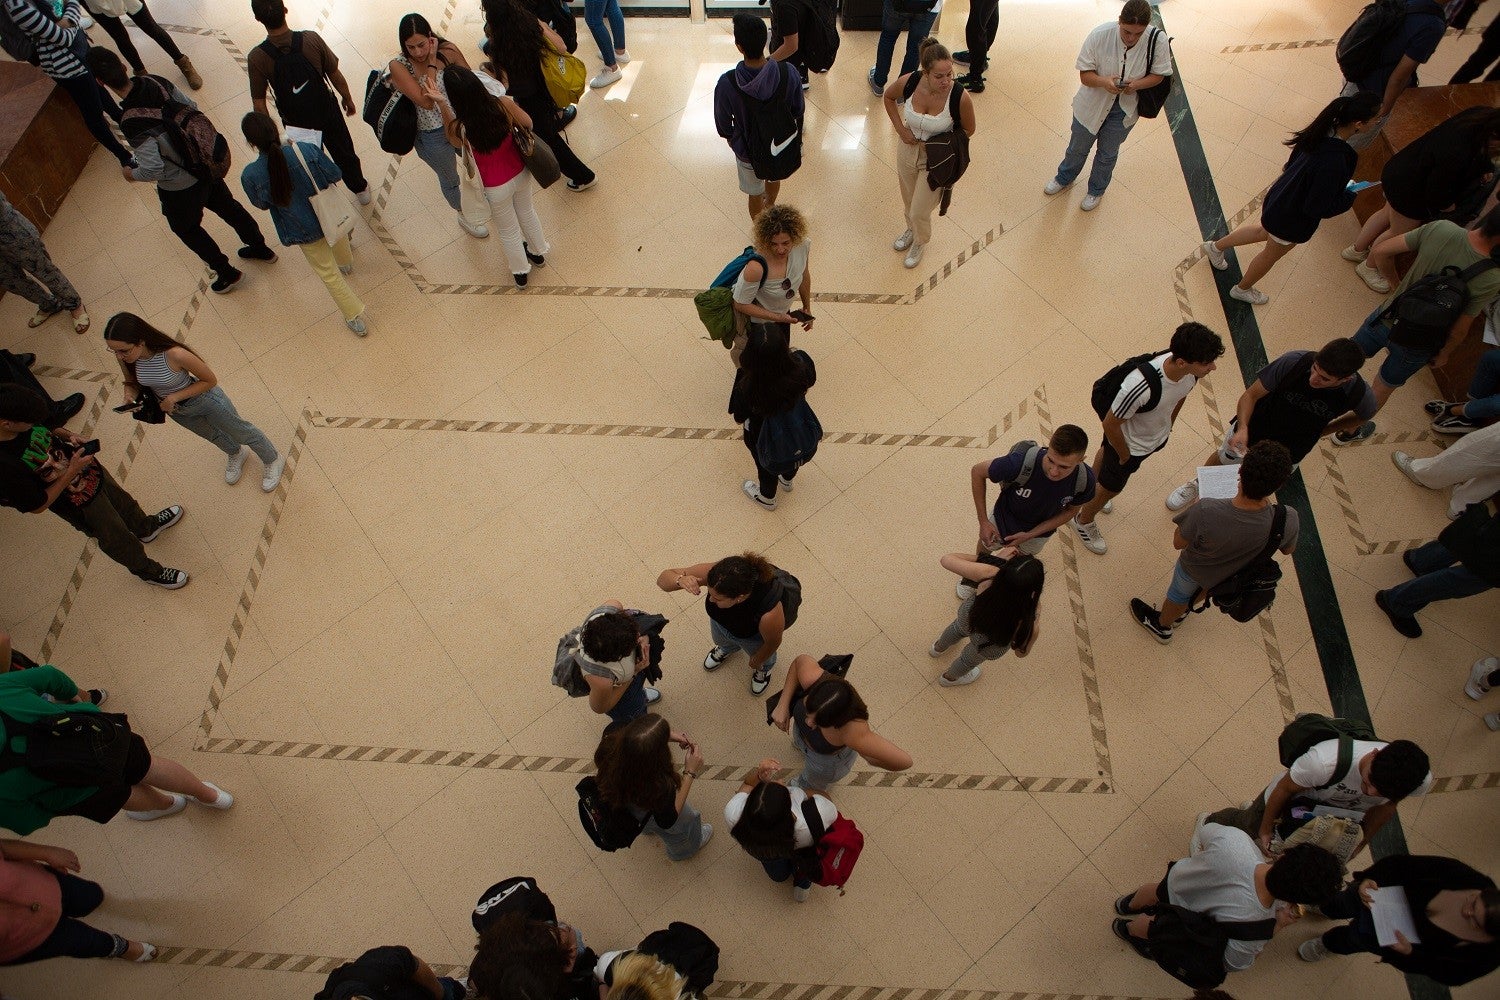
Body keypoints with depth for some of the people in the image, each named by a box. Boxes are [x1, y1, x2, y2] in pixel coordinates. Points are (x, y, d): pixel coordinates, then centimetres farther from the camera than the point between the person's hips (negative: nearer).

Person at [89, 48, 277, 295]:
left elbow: (153, 168, -32)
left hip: (180, 186, -6)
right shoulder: (155, 82, -15)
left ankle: (226, 272, 36)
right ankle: (260, 247, 47)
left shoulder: (133, 123, -34)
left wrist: (132, 174, -11)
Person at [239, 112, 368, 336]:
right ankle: (346, 263, 72)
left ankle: (355, 319, 29)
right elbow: (335, 175, -12)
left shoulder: (250, 175, -28)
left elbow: (261, 203, -7)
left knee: (328, 273, 20)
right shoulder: (306, 150, -29)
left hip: (304, 230, -2)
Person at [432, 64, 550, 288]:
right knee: (527, 212, 33)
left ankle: (520, 272, 49)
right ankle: (538, 252, 59)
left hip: (495, 188, -3)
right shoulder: (504, 104, -27)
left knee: (508, 230, 25)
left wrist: (441, 104, -17)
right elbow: (527, 123, -8)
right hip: (521, 173, 3)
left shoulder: (460, 129, -32)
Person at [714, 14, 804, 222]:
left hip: (748, 150, -2)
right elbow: (798, 110, -9)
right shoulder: (789, 73, -28)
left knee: (755, 193, 26)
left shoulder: (727, 84, -33)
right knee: (774, 178, 36)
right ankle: (770, 205, 67)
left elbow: (723, 123, -15)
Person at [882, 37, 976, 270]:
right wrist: (900, 128, -8)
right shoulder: (909, 82, -24)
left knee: (920, 212, 12)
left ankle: (920, 241, 47)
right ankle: (911, 229, 62)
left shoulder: (960, 97, -30)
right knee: (908, 201, 28)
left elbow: (967, 130, -10)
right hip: (908, 151, 3)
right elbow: (889, 96, 1)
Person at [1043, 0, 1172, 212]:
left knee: (1108, 154, 21)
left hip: (1124, 110, 0)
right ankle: (1065, 178, 54)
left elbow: (1158, 74, -10)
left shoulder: (1157, 41, -24)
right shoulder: (1099, 36, -27)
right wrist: (1103, 81, -40)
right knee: (1078, 147, 23)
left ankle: (1096, 190, 48)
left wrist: (1136, 85, -30)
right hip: (1092, 104, 0)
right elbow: (1085, 75, -19)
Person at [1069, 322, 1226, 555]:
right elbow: (1111, 424, -31)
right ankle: (1083, 520, 51)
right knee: (1110, 488, 20)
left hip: (1158, 437, 6)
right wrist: (1124, 456, -14)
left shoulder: (1192, 368, -26)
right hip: (1129, 445, -6)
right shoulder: (1142, 386, -47)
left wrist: (1169, 424, 13)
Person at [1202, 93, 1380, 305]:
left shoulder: (1324, 130, -16)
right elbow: (1317, 207, -30)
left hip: (1280, 196, 7)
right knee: (1271, 254, 23)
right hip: (1292, 220, -7)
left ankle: (1216, 246, 53)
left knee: (1265, 231, 37)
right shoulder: (1334, 162, -40)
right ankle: (1242, 289, 49)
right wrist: (1351, 197, -15)